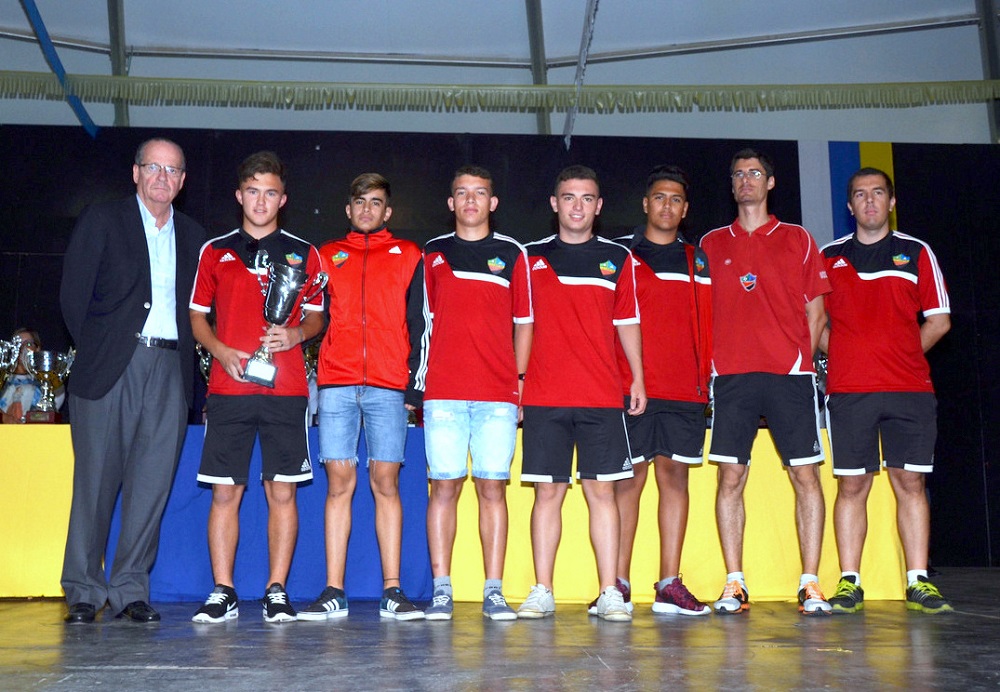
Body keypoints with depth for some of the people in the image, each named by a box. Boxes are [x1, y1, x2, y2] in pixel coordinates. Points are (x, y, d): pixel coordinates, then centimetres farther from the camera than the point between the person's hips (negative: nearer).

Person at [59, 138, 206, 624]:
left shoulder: (193, 236, 17)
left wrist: (185, 354, 1)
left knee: (152, 483, 0)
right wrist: (94, 349, -1)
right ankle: (83, 592, 10)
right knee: (95, 481, 0)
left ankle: (130, 589, 9)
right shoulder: (102, 220, 8)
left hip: (170, 369, 3)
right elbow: (73, 294, 3)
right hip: (110, 366, -2)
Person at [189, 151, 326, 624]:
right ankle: (222, 593, 10)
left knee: (282, 492, 0)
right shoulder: (215, 251, 12)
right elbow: (197, 315, 13)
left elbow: (317, 317, 14)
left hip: (286, 389, 0)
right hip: (228, 388, 1)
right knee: (225, 492, 1)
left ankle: (277, 592, 8)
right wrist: (222, 351, -5)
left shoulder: (303, 254, 11)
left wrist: (296, 334, -8)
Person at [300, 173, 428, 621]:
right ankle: (334, 593, 2)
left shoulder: (408, 257, 13)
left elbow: (419, 325, 9)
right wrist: (308, 382, 7)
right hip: (336, 385, 1)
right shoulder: (326, 257, 18)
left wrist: (416, 384, 0)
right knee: (339, 482, -1)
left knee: (385, 483, -2)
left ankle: (392, 593, 1)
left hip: (388, 387, -1)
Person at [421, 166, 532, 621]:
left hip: (499, 394, 0)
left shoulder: (512, 254, 11)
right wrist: (414, 380, 8)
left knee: (493, 487, 0)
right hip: (443, 392, 1)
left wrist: (520, 379, 3)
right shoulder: (432, 254, 14)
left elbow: (523, 322, 11)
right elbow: (423, 320, 15)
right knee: (444, 486, -1)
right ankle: (441, 590, 5)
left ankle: (494, 592, 5)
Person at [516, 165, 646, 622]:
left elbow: (627, 322, 12)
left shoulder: (617, 258, 11)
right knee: (548, 492, 2)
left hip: (603, 396, 0)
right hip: (544, 396, 0)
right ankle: (542, 592, 9)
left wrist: (637, 378, 5)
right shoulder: (532, 258, 10)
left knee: (602, 491, 0)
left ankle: (610, 593, 5)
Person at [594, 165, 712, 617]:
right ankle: (618, 585, 3)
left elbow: (707, 323, 17)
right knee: (629, 480, -2)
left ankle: (670, 585, 7)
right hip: (631, 388, -3)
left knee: (675, 477, 2)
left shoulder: (697, 261, 17)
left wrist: (706, 373, 7)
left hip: (685, 390, 3)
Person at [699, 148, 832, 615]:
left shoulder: (797, 239, 11)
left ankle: (809, 584, 4)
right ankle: (734, 585, 4)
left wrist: (799, 359, 1)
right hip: (732, 378, 1)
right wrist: (715, 362, 4)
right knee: (730, 477, -2)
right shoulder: (711, 244, 14)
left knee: (805, 475, -2)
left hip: (789, 374, -1)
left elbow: (816, 311, 11)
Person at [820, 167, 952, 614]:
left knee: (910, 483, 1)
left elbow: (939, 320, 11)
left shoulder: (917, 253, 10)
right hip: (849, 391, 0)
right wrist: (844, 354, 3)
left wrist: (902, 356, 3)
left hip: (910, 390, 0)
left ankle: (918, 583, 7)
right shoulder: (828, 257, 10)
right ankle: (849, 584, 4)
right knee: (851, 485, 0)